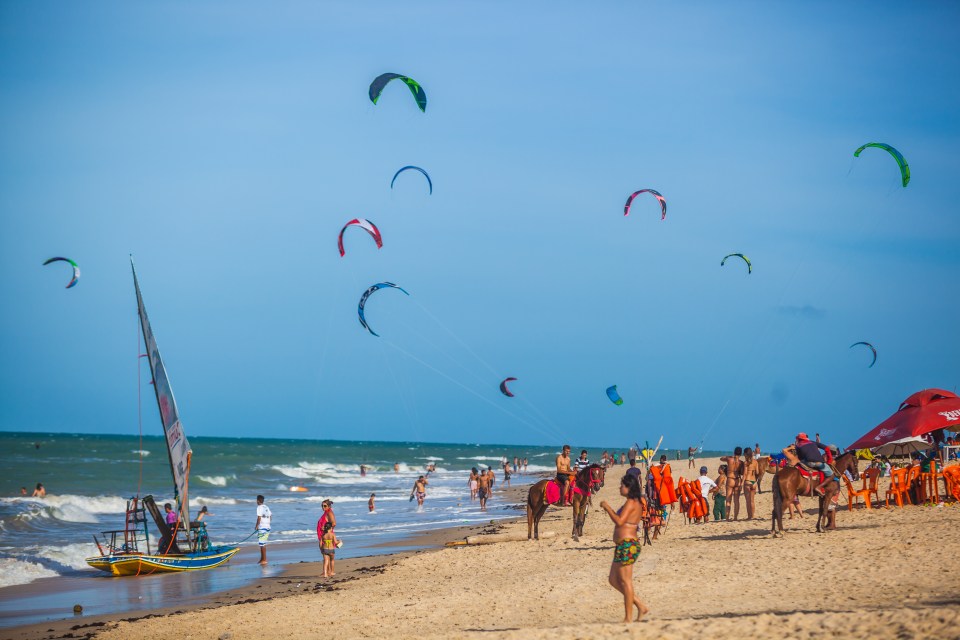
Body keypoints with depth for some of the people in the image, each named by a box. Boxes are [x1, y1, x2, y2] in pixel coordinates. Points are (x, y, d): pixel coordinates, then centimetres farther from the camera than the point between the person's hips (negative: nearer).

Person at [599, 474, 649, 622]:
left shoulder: (631, 502, -13)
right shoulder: (635, 502, 17)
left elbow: (619, 521, -21)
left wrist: (607, 507, -11)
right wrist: (610, 510, 16)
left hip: (627, 545, -10)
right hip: (623, 545, 10)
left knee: (625, 581, -5)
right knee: (613, 579, 14)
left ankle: (628, 618, 0)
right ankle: (640, 606, 14)